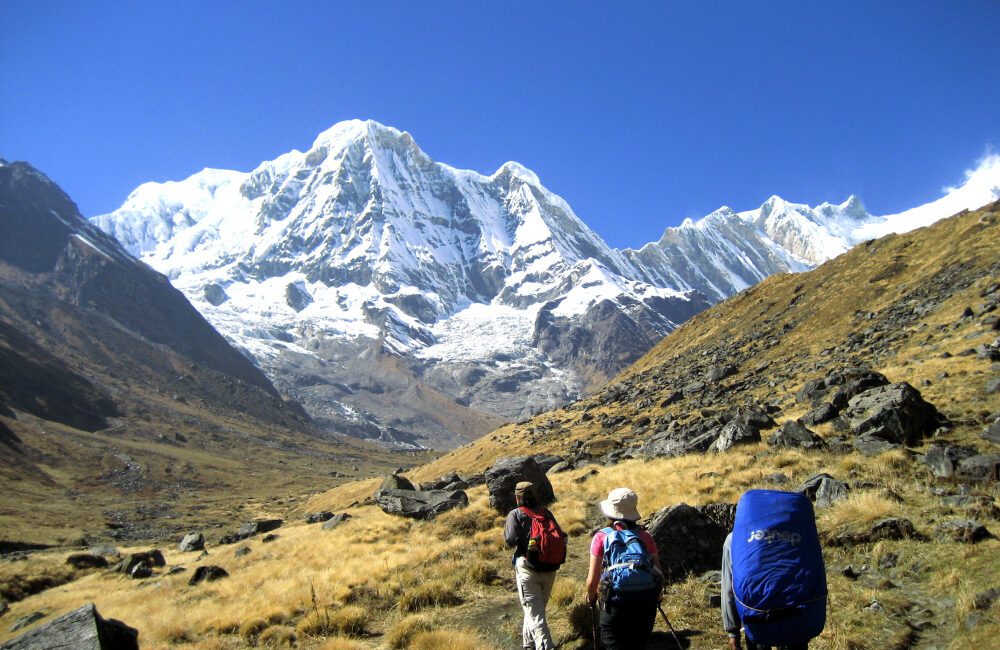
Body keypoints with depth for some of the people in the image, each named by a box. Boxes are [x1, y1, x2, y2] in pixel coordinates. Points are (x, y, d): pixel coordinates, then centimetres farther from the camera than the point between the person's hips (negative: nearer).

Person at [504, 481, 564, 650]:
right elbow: (561, 536, 5)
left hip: (528, 569, -5)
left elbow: (511, 540, -15)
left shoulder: (515, 514, -3)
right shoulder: (546, 512, 9)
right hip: (550, 570, 5)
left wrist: (505, 532, 5)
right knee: (538, 607, 23)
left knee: (534, 613, -5)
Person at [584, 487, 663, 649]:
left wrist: (590, 596, 19)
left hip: (616, 601, -3)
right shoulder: (645, 536, 8)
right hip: (646, 601, 3)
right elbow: (659, 573, 8)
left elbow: (593, 579, -1)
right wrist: (658, 593, 28)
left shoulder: (602, 537, 0)